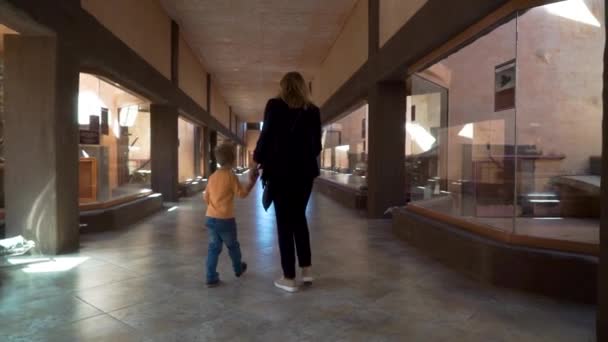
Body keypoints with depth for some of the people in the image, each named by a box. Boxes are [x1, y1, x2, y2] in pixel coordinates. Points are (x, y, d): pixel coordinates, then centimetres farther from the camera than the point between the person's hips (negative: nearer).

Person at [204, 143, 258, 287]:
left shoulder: (212, 177, 6)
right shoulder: (231, 176, -13)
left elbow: (206, 197, 11)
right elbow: (242, 193, -9)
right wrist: (252, 182, 2)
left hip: (211, 218, 5)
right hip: (226, 219, -5)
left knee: (213, 248, 10)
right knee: (233, 246, 17)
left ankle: (211, 278, 8)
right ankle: (238, 269, 38)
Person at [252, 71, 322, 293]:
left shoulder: (275, 106, -3)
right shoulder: (313, 111, 6)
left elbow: (266, 137, -6)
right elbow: (316, 145, 7)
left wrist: (257, 159, 9)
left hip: (280, 172, -3)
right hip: (304, 172, 4)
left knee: (284, 222, 3)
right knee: (299, 218, 18)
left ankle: (289, 278, 7)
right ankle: (306, 269, 18)